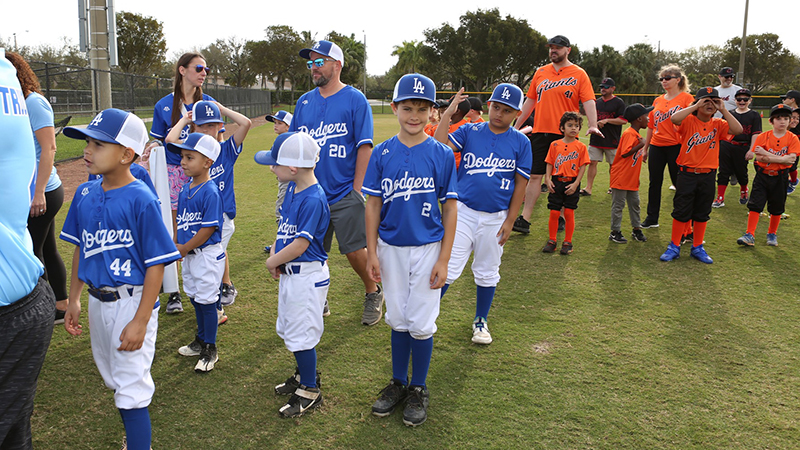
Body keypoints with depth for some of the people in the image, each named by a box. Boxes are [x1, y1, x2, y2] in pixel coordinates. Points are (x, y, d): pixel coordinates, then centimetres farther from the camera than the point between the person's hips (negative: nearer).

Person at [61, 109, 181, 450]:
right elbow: (80, 249, 12)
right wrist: (74, 300, 12)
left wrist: (140, 321, -19)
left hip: (131, 302, -7)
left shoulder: (141, 200, -19)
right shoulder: (84, 194, 1)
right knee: (113, 379, 22)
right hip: (97, 300, 8)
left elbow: (156, 265, -18)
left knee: (131, 386, -1)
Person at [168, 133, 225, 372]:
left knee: (206, 301, 1)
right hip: (189, 254, 9)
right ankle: (201, 340, 37)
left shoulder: (210, 192, -20)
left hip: (207, 255, -8)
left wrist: (184, 248, -14)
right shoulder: (185, 188, 5)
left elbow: (209, 228, -21)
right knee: (195, 299, 20)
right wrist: (178, 245, 4)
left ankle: (210, 350, 16)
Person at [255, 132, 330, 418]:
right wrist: (275, 254, 0)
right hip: (290, 273, 9)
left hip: (308, 276, -9)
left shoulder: (313, 200, -25)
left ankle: (310, 391, 19)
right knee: (288, 328, 21)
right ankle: (305, 374, 41)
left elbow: (299, 245, -23)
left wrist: (272, 262, -10)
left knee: (301, 333, 2)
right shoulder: (292, 189, 3)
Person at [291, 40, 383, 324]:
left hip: (345, 195, -5)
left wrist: (357, 189, -14)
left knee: (355, 250, -1)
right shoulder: (304, 102, 10)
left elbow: (364, 147, -9)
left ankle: (373, 293, 24)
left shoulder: (355, 99, -5)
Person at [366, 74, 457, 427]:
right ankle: (398, 383, 32)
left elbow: (449, 210, -5)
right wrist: (371, 252, 0)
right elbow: (373, 205, 3)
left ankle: (419, 389, 24)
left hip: (427, 249, -2)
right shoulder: (381, 154, -1)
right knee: (397, 320, 15)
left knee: (421, 323, 3)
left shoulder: (442, 155, -7)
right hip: (390, 248, 2)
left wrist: (443, 260, -8)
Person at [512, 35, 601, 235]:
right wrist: (516, 126, 17)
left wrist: (593, 125, -23)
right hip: (540, 132, 3)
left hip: (565, 134, -3)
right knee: (535, 176, 1)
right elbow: (530, 100, 18)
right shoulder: (541, 72, 13)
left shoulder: (579, 74, 1)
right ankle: (524, 220, 0)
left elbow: (588, 101, -8)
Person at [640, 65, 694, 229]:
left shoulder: (687, 98, -3)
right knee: (654, 183, 11)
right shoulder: (658, 100, 13)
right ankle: (652, 218, 21)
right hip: (656, 146, 5)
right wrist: (645, 148, 18)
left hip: (676, 147, -5)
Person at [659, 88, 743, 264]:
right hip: (687, 174, -3)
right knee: (681, 212, 2)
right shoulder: (689, 121, -5)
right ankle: (674, 247, 14)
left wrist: (723, 110, -11)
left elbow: (737, 130, -12)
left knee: (702, 214, 12)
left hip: (707, 176, 4)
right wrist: (696, 106, -20)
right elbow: (674, 118, -28)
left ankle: (697, 248, 24)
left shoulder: (718, 124, 5)